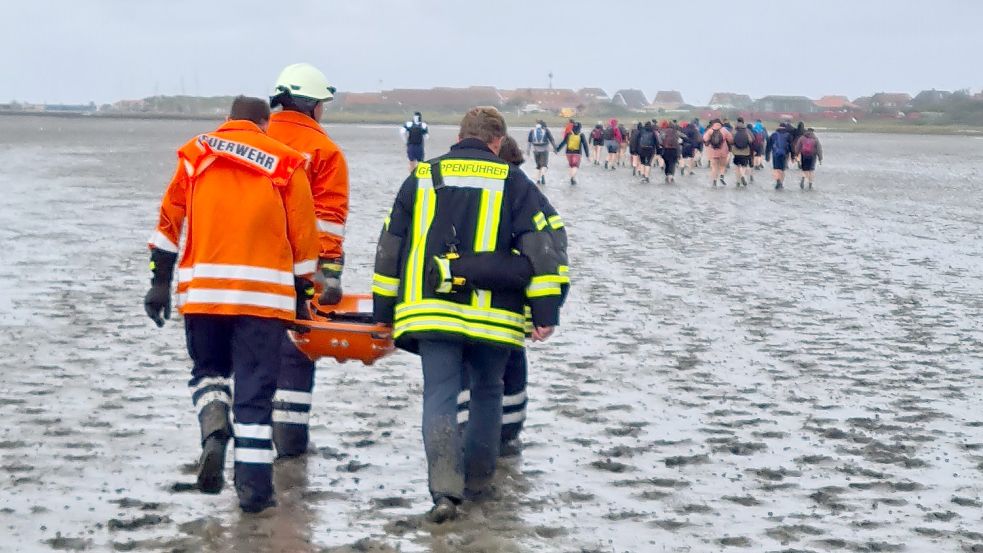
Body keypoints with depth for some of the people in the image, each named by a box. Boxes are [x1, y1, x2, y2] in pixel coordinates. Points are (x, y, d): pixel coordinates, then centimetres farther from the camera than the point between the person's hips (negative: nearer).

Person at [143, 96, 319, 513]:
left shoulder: (195, 154, 10)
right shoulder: (286, 163, 7)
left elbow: (169, 220, 6)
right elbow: (303, 234, 6)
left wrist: (160, 281, 9)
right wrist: (302, 295, 13)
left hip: (202, 288, 1)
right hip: (264, 291, -1)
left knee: (208, 370, 20)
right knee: (255, 389, 3)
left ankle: (213, 430, -9)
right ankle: (254, 486, 0)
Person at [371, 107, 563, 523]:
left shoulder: (422, 178, 9)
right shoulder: (512, 182, 3)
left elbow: (390, 246, 10)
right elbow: (539, 247, -2)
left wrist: (384, 310, 17)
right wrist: (546, 313, 0)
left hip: (431, 311, 1)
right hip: (492, 315, 0)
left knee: (439, 397, 0)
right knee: (487, 393, 17)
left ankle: (445, 488, -16)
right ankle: (478, 481, 24)